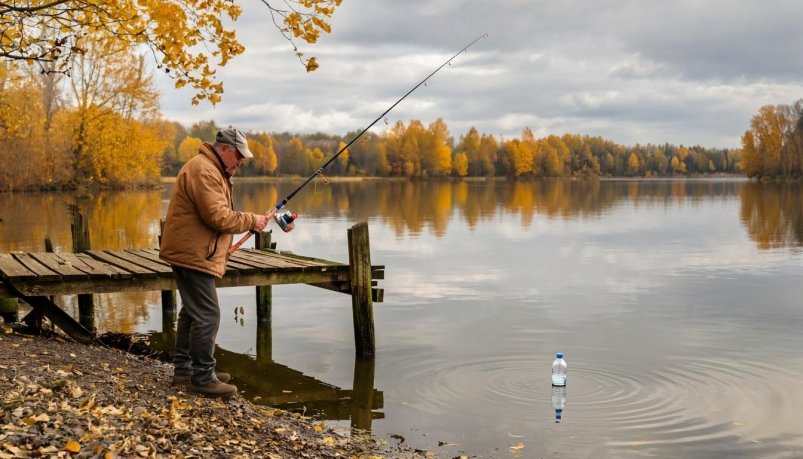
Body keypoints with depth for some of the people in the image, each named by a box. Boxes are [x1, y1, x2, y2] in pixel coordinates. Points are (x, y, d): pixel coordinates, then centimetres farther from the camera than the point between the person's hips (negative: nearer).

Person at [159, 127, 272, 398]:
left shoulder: (212, 170, 18)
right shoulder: (204, 170, -18)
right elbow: (217, 216, -24)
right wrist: (251, 221, -14)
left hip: (191, 253, 12)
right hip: (192, 254, -12)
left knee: (192, 312, 18)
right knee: (207, 315, -10)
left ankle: (184, 368, 27)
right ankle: (202, 377, -6)